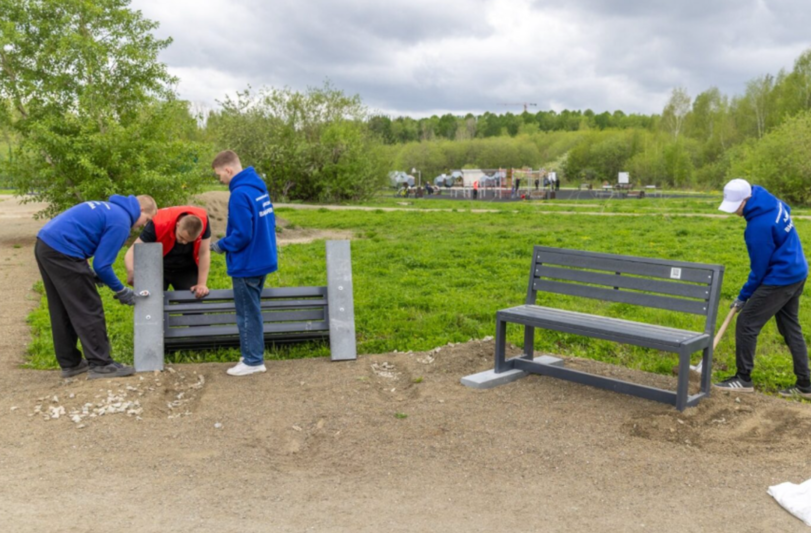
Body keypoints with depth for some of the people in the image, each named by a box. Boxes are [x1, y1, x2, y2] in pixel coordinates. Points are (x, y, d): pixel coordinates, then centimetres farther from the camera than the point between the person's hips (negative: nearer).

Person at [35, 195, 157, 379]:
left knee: (62, 311, 17)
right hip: (61, 251, -10)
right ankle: (100, 364, 3)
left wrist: (90, 276, 18)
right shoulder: (121, 220, -10)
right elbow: (102, 264, -11)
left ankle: (70, 363, 25)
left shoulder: (108, 208, 20)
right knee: (88, 310, -2)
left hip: (45, 244, 10)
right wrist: (121, 291, 2)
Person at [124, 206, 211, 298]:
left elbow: (204, 253, -21)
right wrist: (131, 272, -53)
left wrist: (201, 284, -23)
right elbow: (133, 251, -32)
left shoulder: (202, 220, -29)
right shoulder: (159, 224, -34)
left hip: (187, 270, 1)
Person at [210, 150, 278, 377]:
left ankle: (252, 361, 12)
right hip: (262, 259, 9)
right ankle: (254, 355, 28)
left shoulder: (240, 194, -21)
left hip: (247, 264, -9)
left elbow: (242, 235, -23)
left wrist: (221, 245, -7)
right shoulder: (259, 187, 6)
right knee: (252, 310, 19)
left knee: (248, 313, 3)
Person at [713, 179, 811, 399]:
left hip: (780, 280, -10)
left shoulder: (759, 225, -26)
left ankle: (743, 379, 8)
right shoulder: (771, 201, 0)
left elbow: (759, 267, -18)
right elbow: (787, 211, 22)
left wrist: (744, 296, -5)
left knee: (746, 323, -2)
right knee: (790, 326, 15)